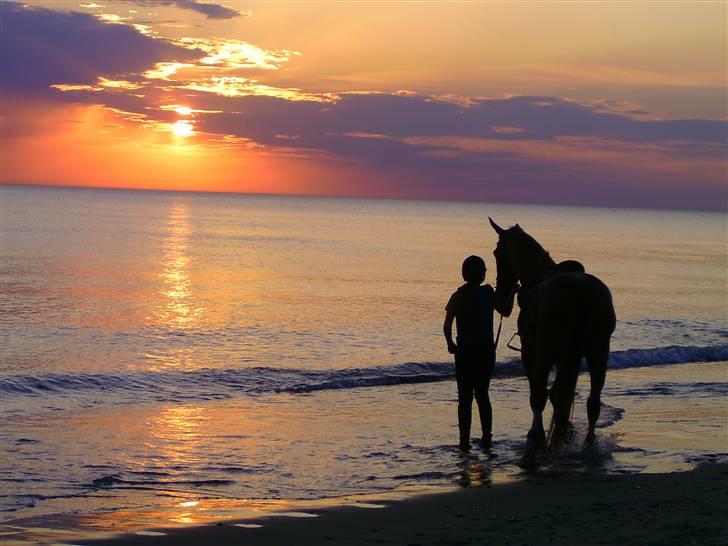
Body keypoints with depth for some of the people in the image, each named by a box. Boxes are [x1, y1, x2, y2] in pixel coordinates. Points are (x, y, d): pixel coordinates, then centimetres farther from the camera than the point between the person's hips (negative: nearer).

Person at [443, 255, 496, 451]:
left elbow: (447, 325, -12)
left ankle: (465, 440, -2)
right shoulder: (488, 292, -2)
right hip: (487, 350, 2)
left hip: (465, 352, -2)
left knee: (465, 397, 3)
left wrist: (450, 343, 0)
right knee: (482, 394, 15)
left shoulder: (458, 296, -5)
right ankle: (486, 436, 9)